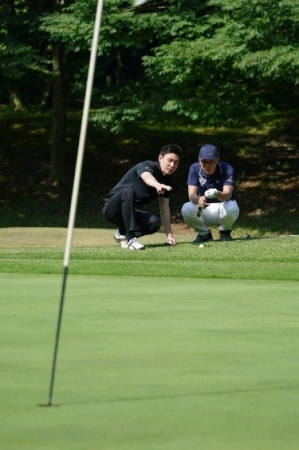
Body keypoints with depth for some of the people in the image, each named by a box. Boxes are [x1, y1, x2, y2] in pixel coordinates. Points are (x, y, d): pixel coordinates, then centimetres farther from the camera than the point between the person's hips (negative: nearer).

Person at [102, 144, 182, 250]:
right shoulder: (147, 166, -17)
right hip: (111, 209, -6)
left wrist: (169, 235, 0)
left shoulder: (167, 179, 5)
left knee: (155, 222, -23)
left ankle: (122, 234, 1)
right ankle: (131, 239, -37)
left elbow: (164, 208, 8)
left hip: (131, 212, 6)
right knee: (129, 190, -38)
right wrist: (157, 185, -66)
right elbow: (146, 177, -43)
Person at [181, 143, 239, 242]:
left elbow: (228, 194, -31)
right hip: (203, 210, 2)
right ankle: (204, 233, 0)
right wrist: (198, 199, -47)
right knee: (186, 209, -29)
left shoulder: (227, 169, -18)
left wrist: (217, 194, -55)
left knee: (231, 207, -37)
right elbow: (191, 195, -21)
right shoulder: (195, 169, -11)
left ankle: (224, 232, -2)